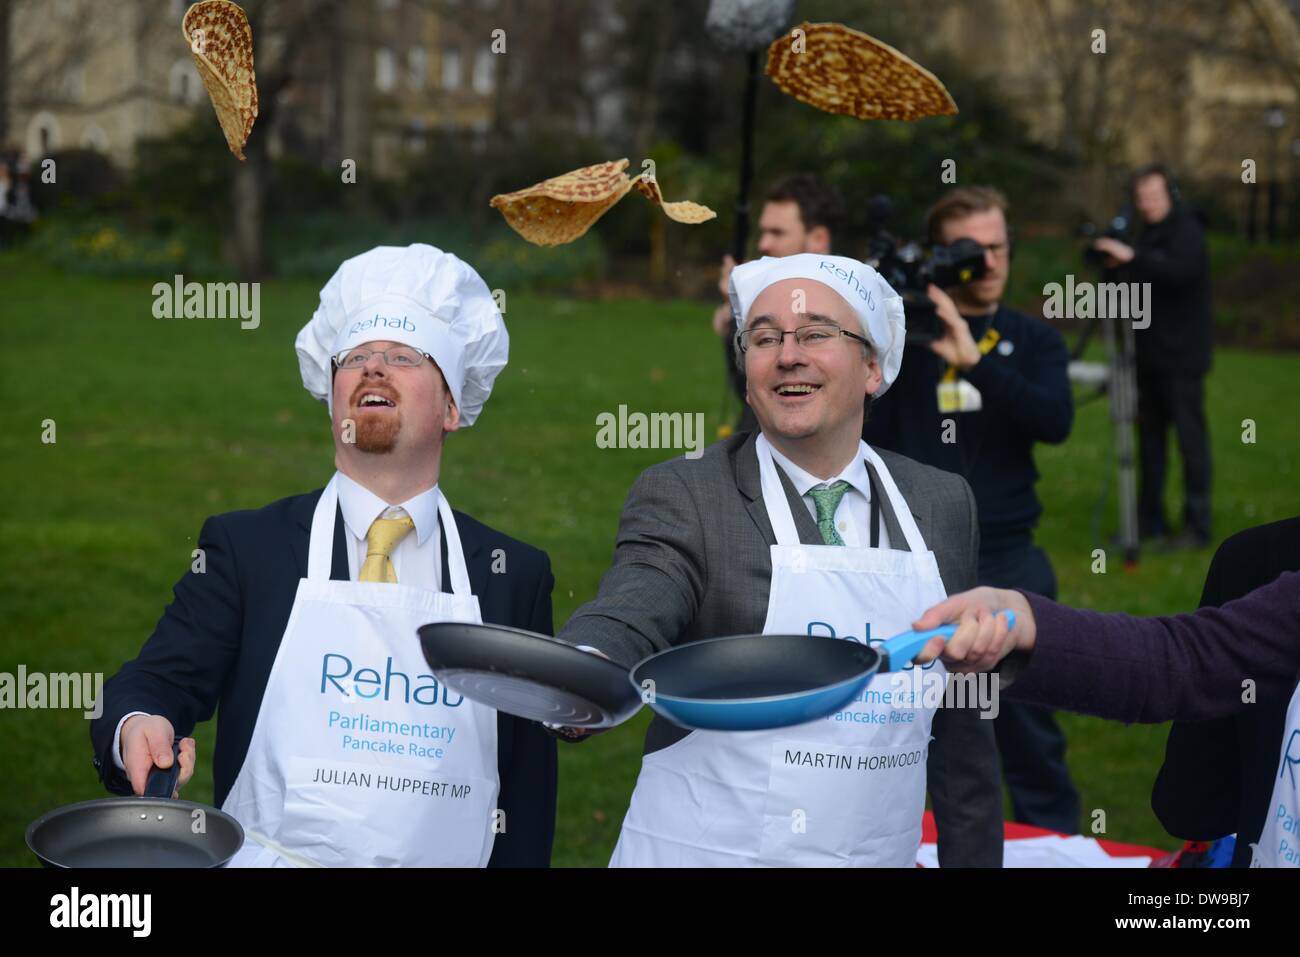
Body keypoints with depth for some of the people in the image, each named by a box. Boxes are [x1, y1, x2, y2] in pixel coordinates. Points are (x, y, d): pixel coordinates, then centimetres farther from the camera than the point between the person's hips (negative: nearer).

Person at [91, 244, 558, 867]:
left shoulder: (515, 575, 9)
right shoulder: (246, 547, 7)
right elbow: (162, 678, -1)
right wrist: (137, 725, -22)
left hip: (448, 859, 0)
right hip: (268, 856, 1)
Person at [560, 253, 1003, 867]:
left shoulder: (942, 505, 5)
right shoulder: (681, 495, -7)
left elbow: (959, 723, 10)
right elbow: (631, 613, -26)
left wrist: (974, 856, 10)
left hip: (881, 853, 4)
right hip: (706, 850, -3)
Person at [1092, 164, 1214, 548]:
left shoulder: (1187, 233, -8)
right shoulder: (1147, 235, 15)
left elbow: (1180, 271, -27)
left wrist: (1132, 258, -32)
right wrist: (1113, 266, -4)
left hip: (1182, 358, -8)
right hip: (1151, 354, 8)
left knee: (1190, 437, -6)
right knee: (1150, 436, 10)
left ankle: (1198, 525, -4)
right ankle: (1150, 519, 17)